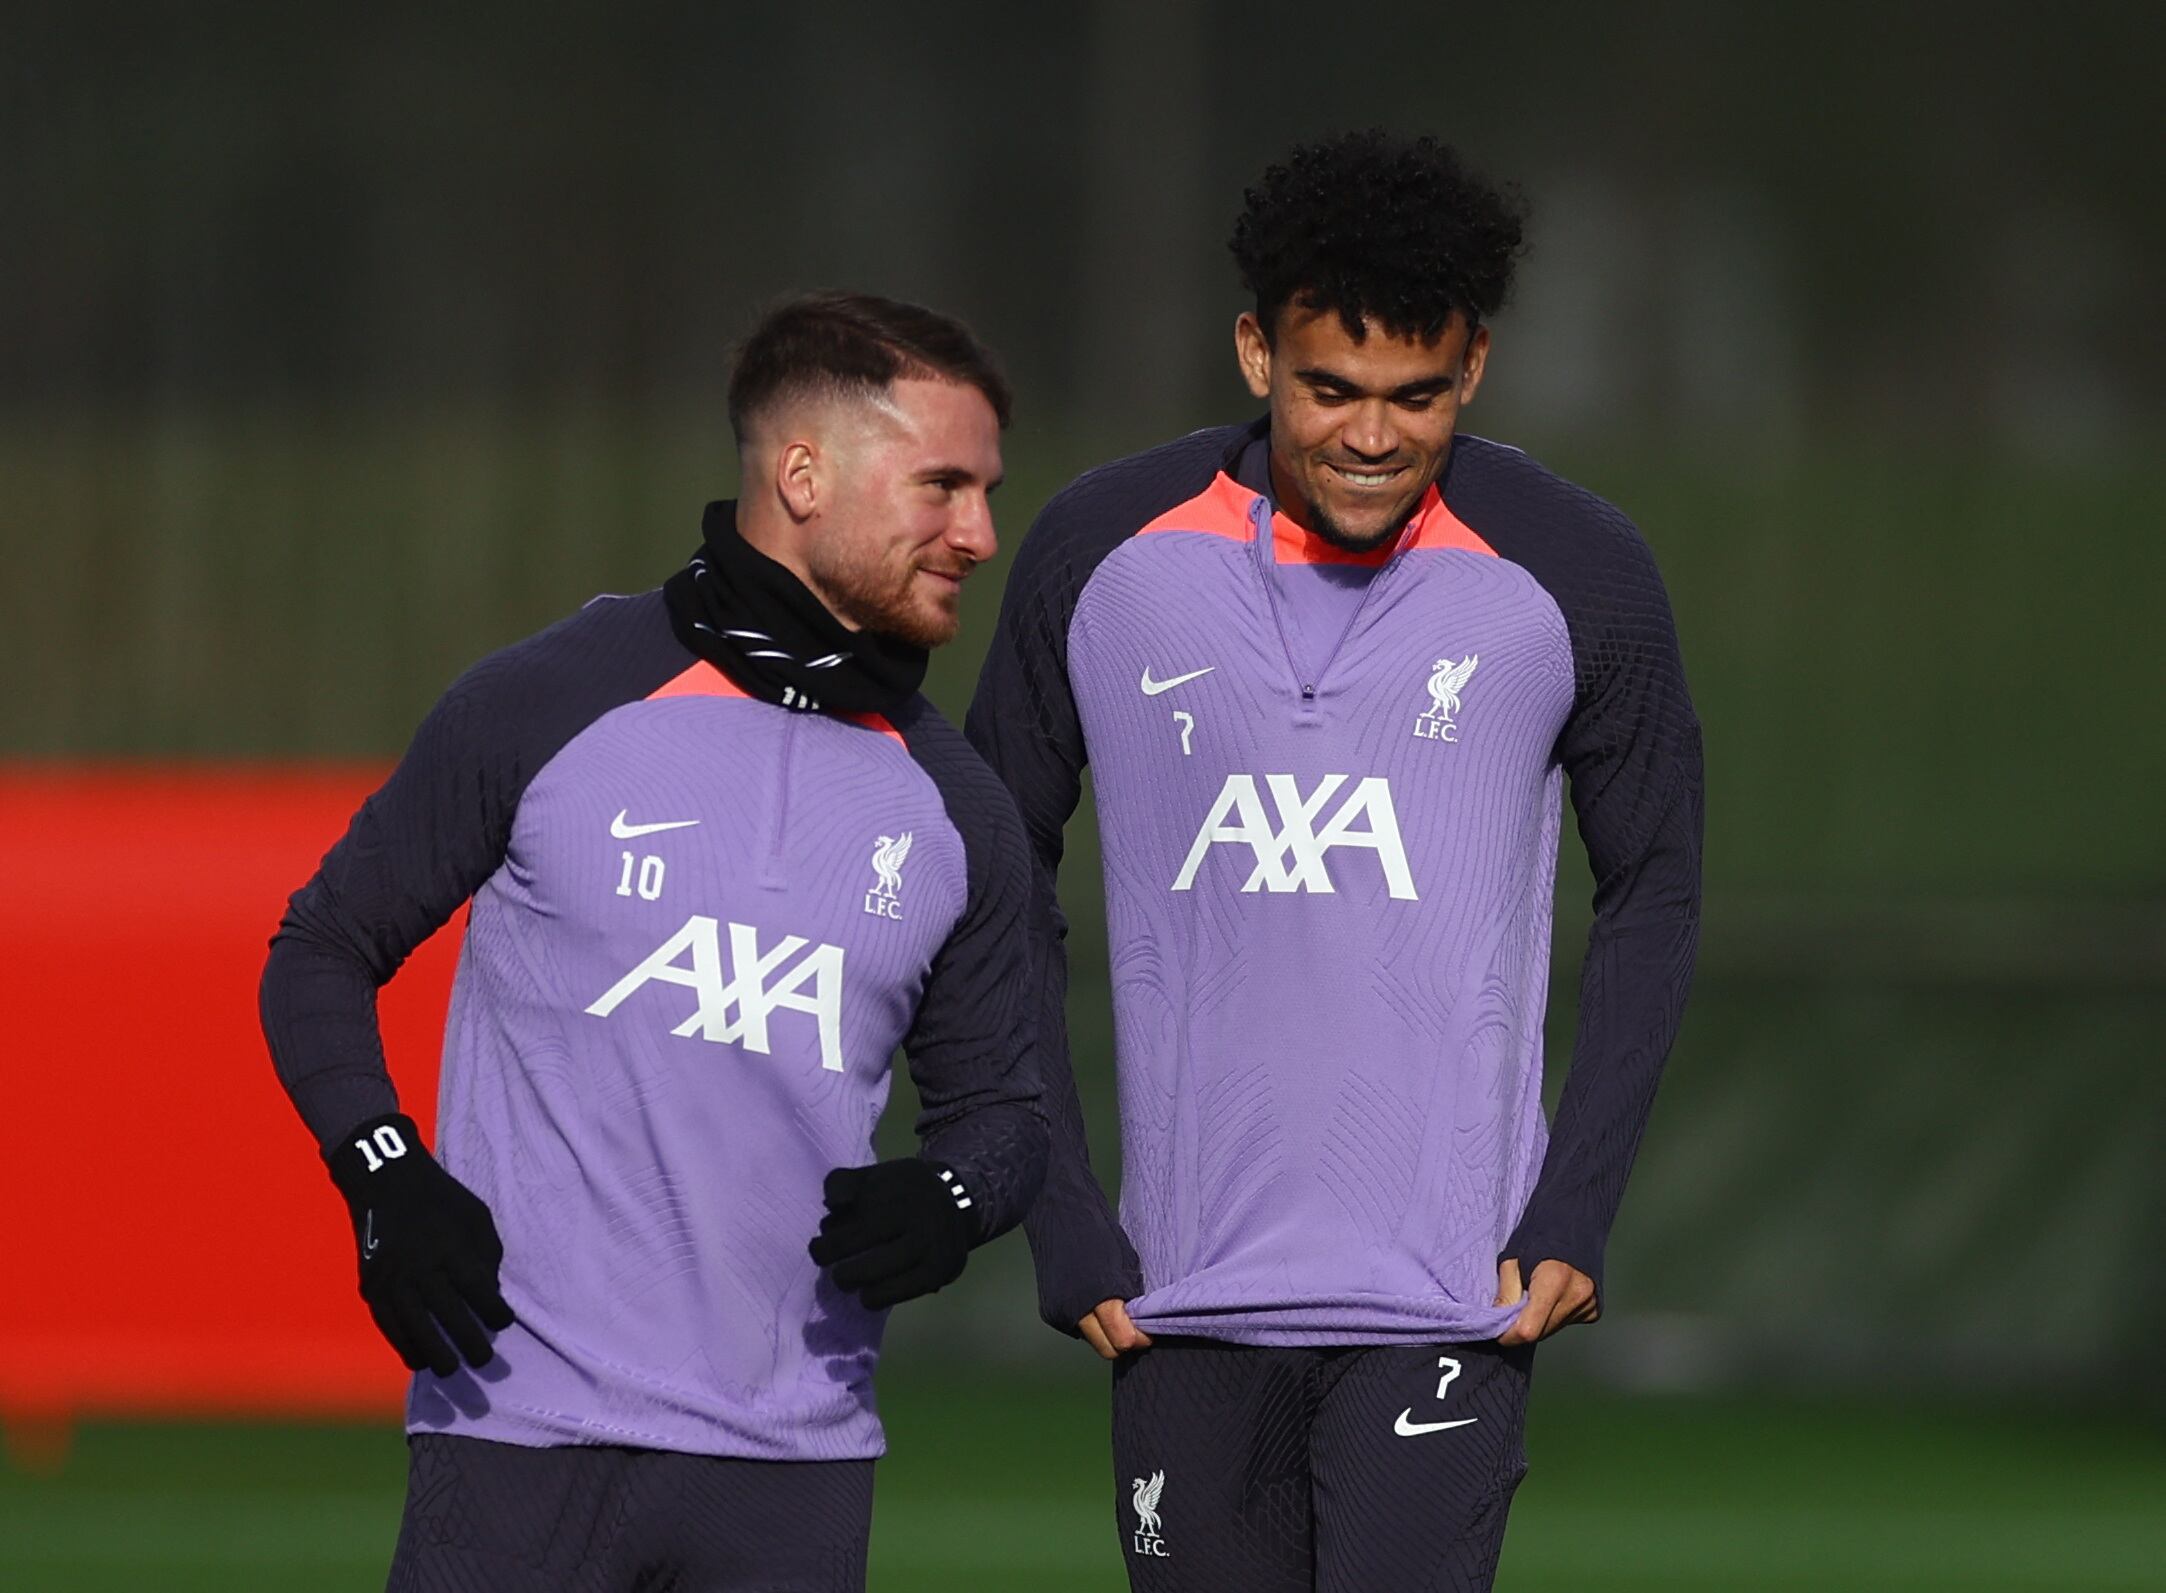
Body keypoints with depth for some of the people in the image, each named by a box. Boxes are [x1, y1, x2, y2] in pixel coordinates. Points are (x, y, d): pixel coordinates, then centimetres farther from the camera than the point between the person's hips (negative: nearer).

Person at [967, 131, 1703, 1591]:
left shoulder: (1574, 575, -2)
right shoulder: (1104, 555, 1)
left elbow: (1655, 894, 9)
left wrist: (1577, 1211, -1)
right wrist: (1061, 1215, 5)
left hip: (1448, 1300, -2)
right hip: (1186, 1300, 2)